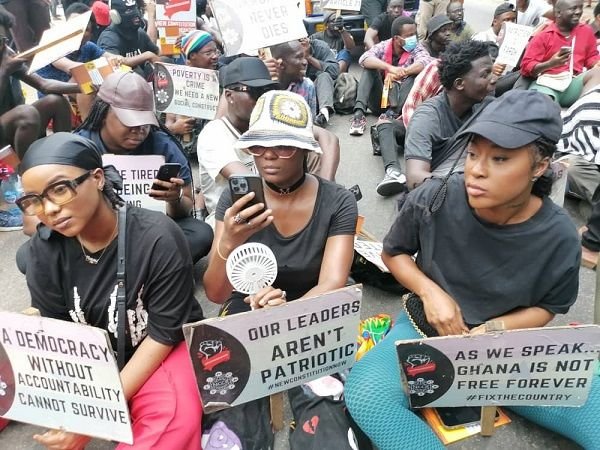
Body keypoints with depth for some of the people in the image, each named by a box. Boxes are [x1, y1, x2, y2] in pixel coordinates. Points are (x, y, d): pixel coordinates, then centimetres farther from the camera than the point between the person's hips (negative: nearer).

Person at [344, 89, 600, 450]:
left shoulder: (559, 237, -12)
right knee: (365, 397, -29)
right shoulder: (433, 200, -16)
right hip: (430, 329, 0)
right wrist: (430, 292, -17)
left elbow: (549, 306, 4)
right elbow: (394, 252, 2)